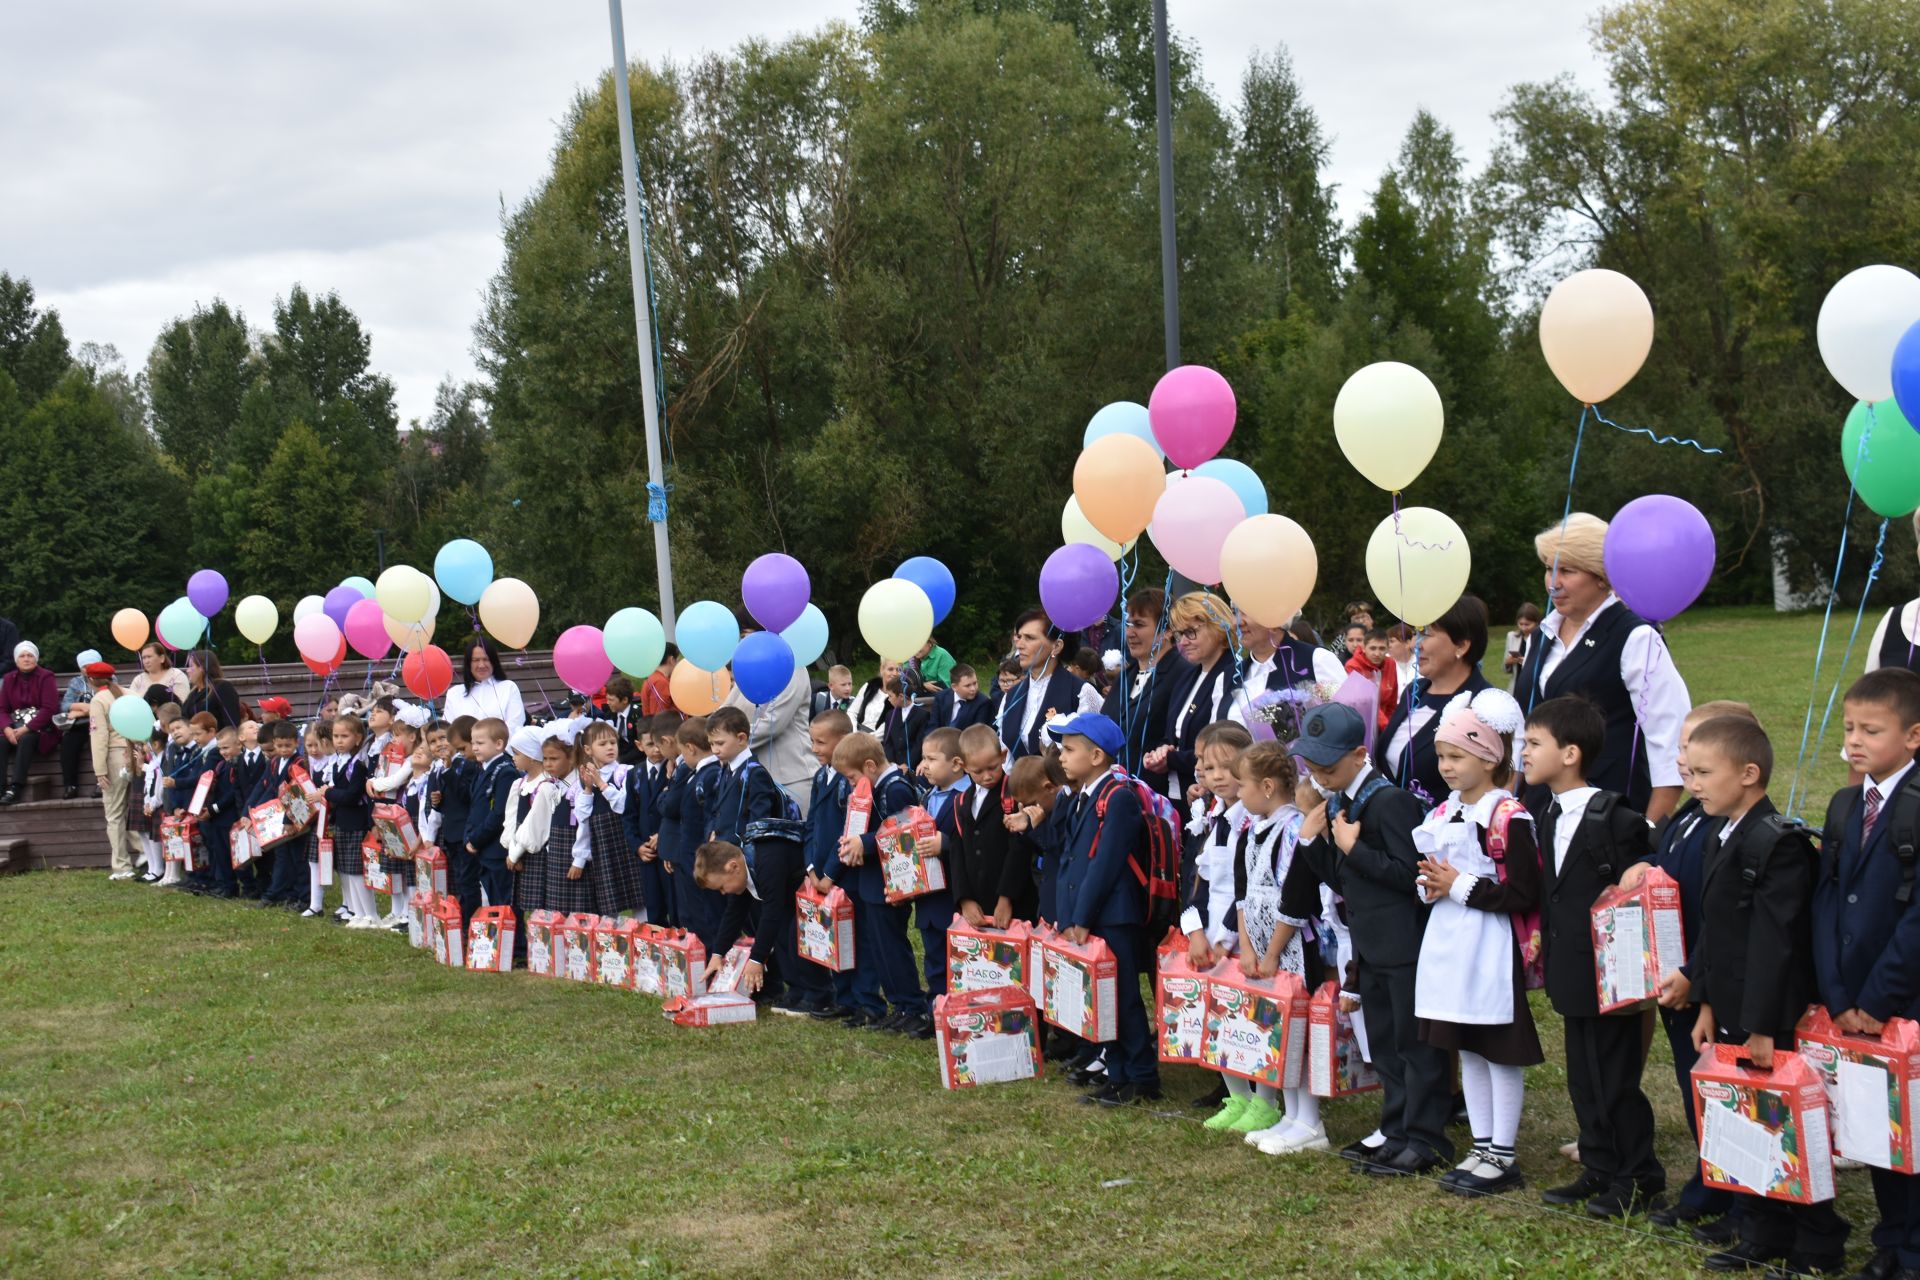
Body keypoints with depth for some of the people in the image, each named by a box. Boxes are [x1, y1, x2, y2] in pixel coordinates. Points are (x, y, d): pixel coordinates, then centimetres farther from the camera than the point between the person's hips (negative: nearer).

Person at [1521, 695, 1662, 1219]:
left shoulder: (1616, 819, -16)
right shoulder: (1545, 817, 9)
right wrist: (1544, 942, 12)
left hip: (1607, 973, -8)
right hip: (1571, 973, 9)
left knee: (1616, 1081, 0)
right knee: (1583, 1079, 15)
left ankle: (1639, 1180, 13)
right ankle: (1600, 1171, 26)